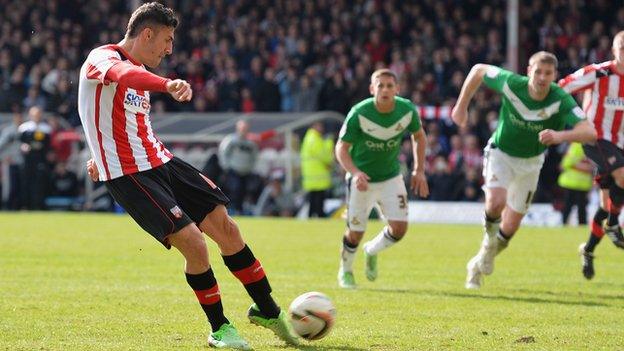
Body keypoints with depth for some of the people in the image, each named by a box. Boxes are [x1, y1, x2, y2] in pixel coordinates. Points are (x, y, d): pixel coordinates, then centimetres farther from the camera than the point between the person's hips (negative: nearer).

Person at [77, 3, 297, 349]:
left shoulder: (139, 72, 17)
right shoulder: (102, 57, -13)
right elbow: (122, 74, -39)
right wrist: (168, 84, -57)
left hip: (160, 162, 9)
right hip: (128, 176, -9)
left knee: (225, 226, 4)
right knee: (193, 242, -18)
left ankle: (267, 310, 20)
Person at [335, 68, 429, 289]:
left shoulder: (407, 110, -14)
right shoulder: (359, 113, -24)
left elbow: (419, 136, 6)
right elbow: (341, 148, -19)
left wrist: (419, 170, 2)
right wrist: (355, 172, -36)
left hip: (391, 177, 3)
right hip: (361, 178, -3)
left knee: (399, 228, -8)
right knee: (355, 233, 1)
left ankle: (372, 251, 26)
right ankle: (345, 271, 31)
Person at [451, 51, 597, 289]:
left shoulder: (561, 100, -29)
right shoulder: (511, 84, -26)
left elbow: (590, 132, -40)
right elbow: (478, 70, -7)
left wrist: (561, 136, -58)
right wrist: (461, 107, -4)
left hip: (531, 162, 1)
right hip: (501, 153, -1)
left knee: (511, 227, 6)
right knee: (496, 202, -30)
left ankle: (479, 265, 34)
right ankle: (490, 236, 5)